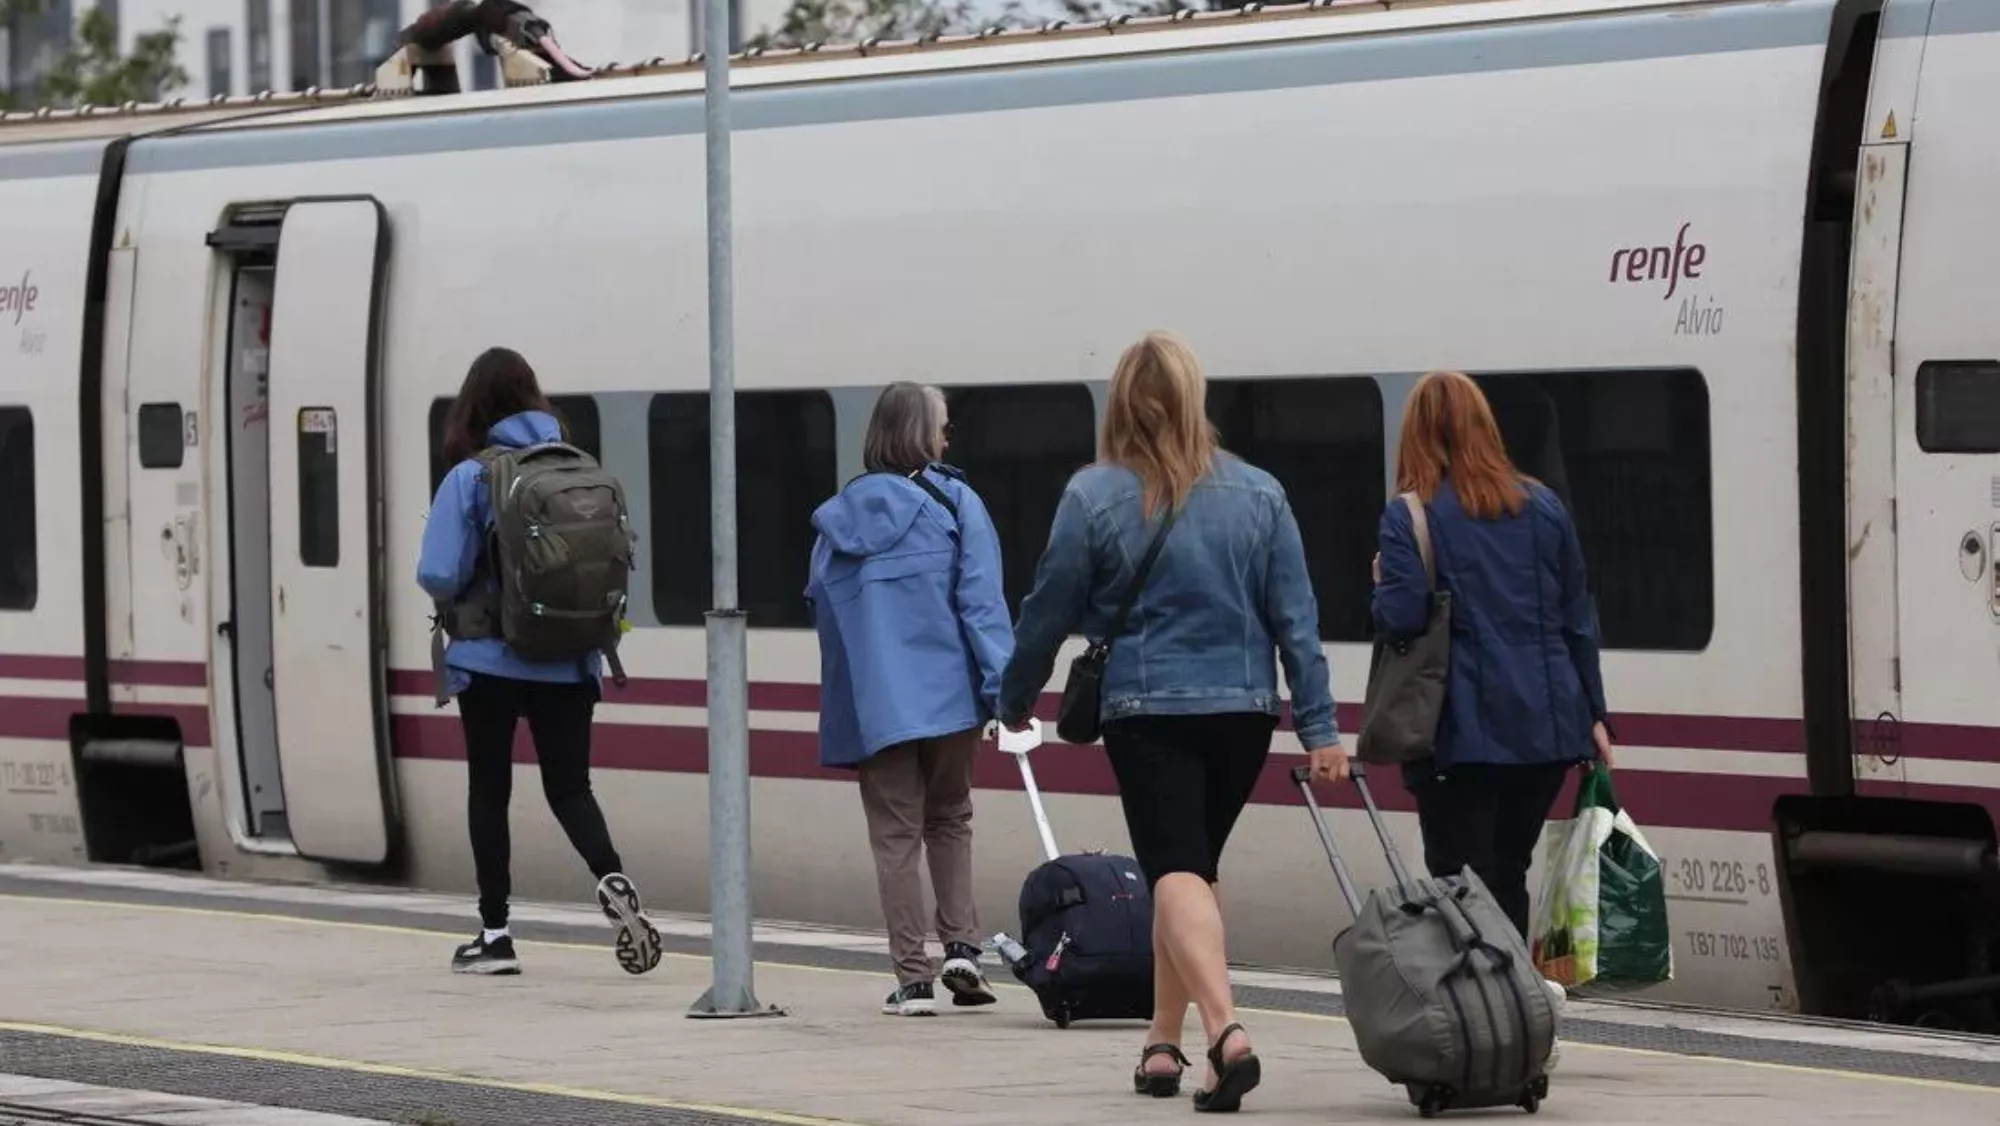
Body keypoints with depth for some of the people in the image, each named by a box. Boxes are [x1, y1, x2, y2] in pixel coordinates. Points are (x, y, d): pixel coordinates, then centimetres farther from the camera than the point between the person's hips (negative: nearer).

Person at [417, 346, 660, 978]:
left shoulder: (471, 478, -11)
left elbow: (439, 575, -15)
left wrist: (455, 608, 6)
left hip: (491, 659, -3)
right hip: (570, 661, 3)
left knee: (488, 789, 10)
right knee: (569, 785, 10)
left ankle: (495, 934, 12)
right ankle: (611, 879, -18)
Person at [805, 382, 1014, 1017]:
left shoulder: (838, 515, 6)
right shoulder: (953, 502, -4)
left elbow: (822, 608, 10)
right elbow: (981, 599, -11)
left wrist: (849, 703, 17)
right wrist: (1003, 684, -13)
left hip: (872, 704, 1)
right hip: (947, 695, -1)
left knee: (895, 836, 6)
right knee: (949, 820, 18)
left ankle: (913, 978, 2)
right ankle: (961, 947, 3)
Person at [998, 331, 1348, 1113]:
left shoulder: (1096, 496, -7)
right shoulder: (1257, 494, 3)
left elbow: (1050, 610, 0)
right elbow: (1295, 617, 2)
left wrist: (1014, 702, 15)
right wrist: (1319, 726, 4)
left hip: (1148, 711, -4)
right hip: (1242, 709, 4)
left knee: (1176, 873, -9)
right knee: (1193, 868, 18)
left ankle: (1226, 1031, -30)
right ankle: (1163, 1044, 26)